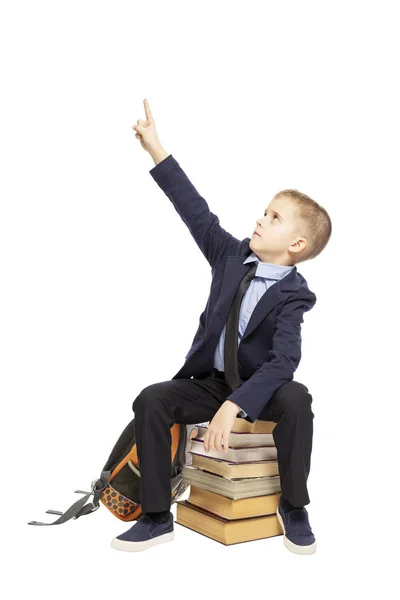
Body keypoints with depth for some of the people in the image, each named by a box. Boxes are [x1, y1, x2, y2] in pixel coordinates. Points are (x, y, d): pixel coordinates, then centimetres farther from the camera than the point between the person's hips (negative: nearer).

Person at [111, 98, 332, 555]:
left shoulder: (292, 295, -18)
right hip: (210, 380, 4)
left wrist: (233, 406, -40)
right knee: (151, 401, -19)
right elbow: (198, 213, -5)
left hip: (259, 386, -4)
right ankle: (156, 517, -8)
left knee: (296, 399, -34)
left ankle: (292, 508, -9)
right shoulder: (233, 255, -3)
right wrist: (156, 150, -7)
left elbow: (283, 362, -29)